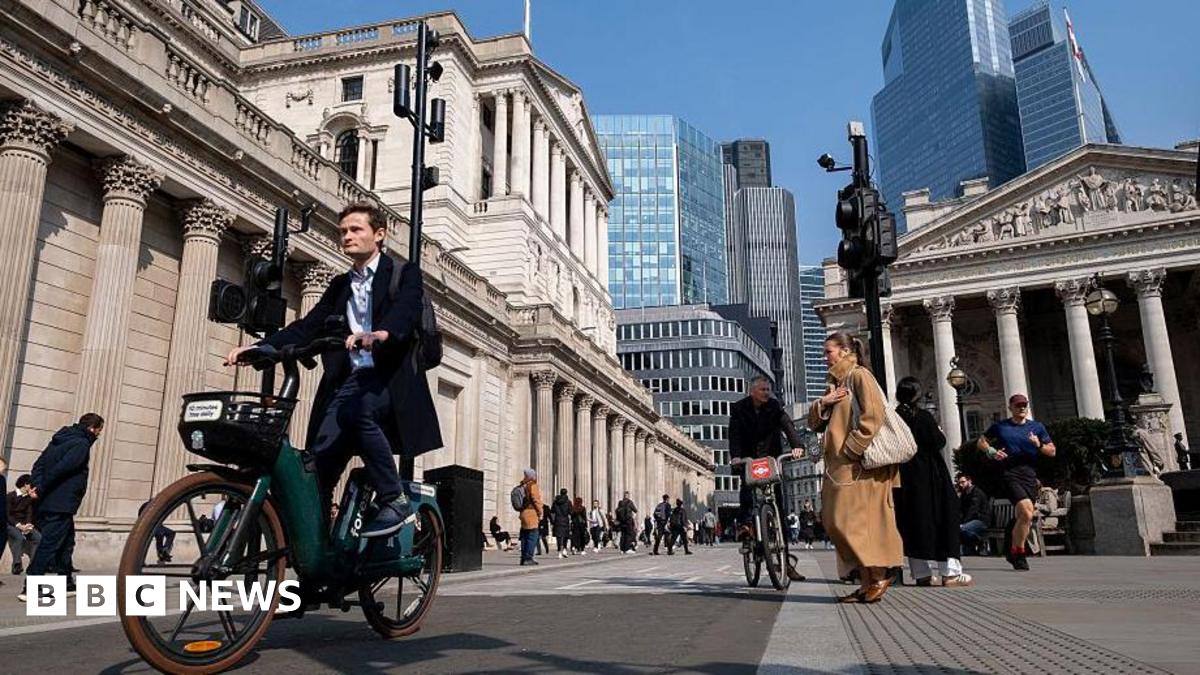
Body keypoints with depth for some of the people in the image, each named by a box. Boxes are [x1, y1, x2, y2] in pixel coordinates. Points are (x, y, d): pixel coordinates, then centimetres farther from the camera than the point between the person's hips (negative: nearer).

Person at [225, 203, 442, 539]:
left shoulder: (404, 274, 6)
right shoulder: (340, 285, 23)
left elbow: (408, 310, -15)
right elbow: (308, 326, 12)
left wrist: (380, 334, -38)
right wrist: (260, 347, -4)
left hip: (389, 378, -5)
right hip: (350, 380, 5)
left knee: (357, 410, -35)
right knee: (320, 458, -10)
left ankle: (394, 501, -22)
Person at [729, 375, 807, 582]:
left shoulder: (775, 406, -2)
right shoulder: (739, 409, -4)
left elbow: (787, 425, -17)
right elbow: (734, 434, -15)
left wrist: (797, 445, -37)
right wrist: (735, 456, -33)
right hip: (748, 459, -1)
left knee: (778, 506, -1)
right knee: (746, 483, -35)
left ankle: (785, 558, 3)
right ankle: (743, 523, -21)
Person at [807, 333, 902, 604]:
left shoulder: (859, 376, -4)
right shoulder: (834, 384, 21)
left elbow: (873, 415, -16)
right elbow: (815, 423, 20)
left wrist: (852, 449, -17)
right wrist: (823, 403, 0)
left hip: (859, 463, -9)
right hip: (839, 464, 9)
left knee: (849, 520, -12)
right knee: (836, 522, 5)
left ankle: (879, 574, 0)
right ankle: (868, 582, 10)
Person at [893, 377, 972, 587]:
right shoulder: (923, 416, -11)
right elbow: (938, 443, -11)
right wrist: (941, 433, 9)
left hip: (902, 476, 4)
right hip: (927, 474, -4)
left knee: (912, 520, 7)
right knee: (941, 516, 1)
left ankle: (922, 574, 8)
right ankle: (949, 572, -2)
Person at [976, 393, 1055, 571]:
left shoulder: (1037, 427, 15)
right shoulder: (1000, 426, 11)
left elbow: (1052, 451, 14)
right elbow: (980, 442, 19)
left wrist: (1039, 445, -6)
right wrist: (991, 451, -1)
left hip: (1030, 474, 4)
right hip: (1010, 474, -3)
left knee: (1022, 516, 5)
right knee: (1027, 513, -19)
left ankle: (1012, 550, 27)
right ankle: (1019, 554, -4)